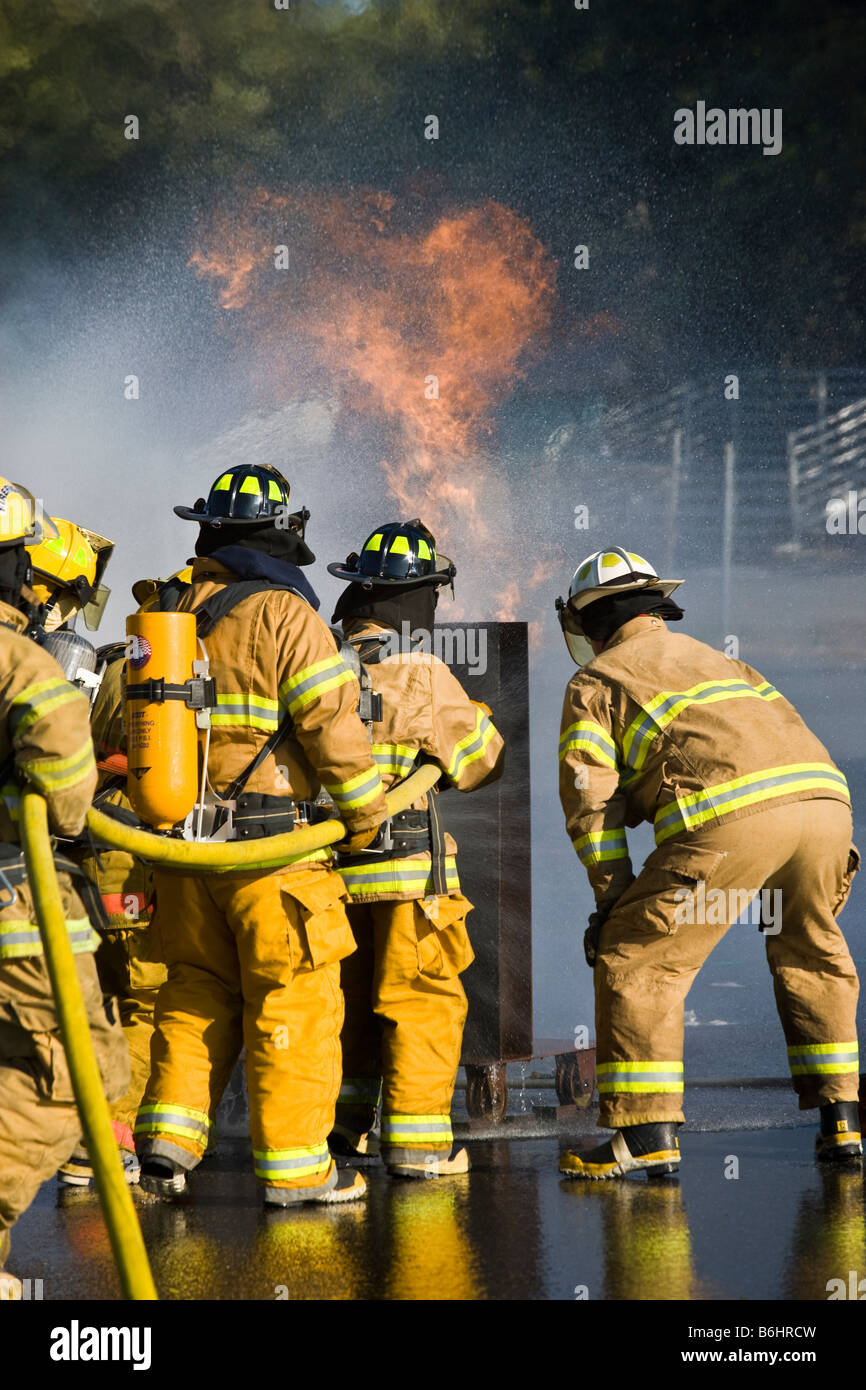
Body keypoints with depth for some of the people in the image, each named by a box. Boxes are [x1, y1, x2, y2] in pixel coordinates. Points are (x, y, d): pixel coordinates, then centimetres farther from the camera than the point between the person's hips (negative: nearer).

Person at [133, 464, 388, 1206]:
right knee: (294, 1003, 1)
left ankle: (169, 1131, 9)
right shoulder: (284, 615, -11)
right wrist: (367, 814, -1)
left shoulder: (170, 612, 9)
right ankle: (294, 1165, 4)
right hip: (274, 841, -6)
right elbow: (334, 726, -14)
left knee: (197, 990, 18)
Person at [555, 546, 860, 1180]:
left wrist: (613, 895, 13)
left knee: (635, 958, 4)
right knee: (811, 958, 27)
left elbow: (591, 797, 10)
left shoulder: (595, 682, 21)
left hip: (732, 817, -6)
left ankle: (647, 1133, -1)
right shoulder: (715, 659, 39)